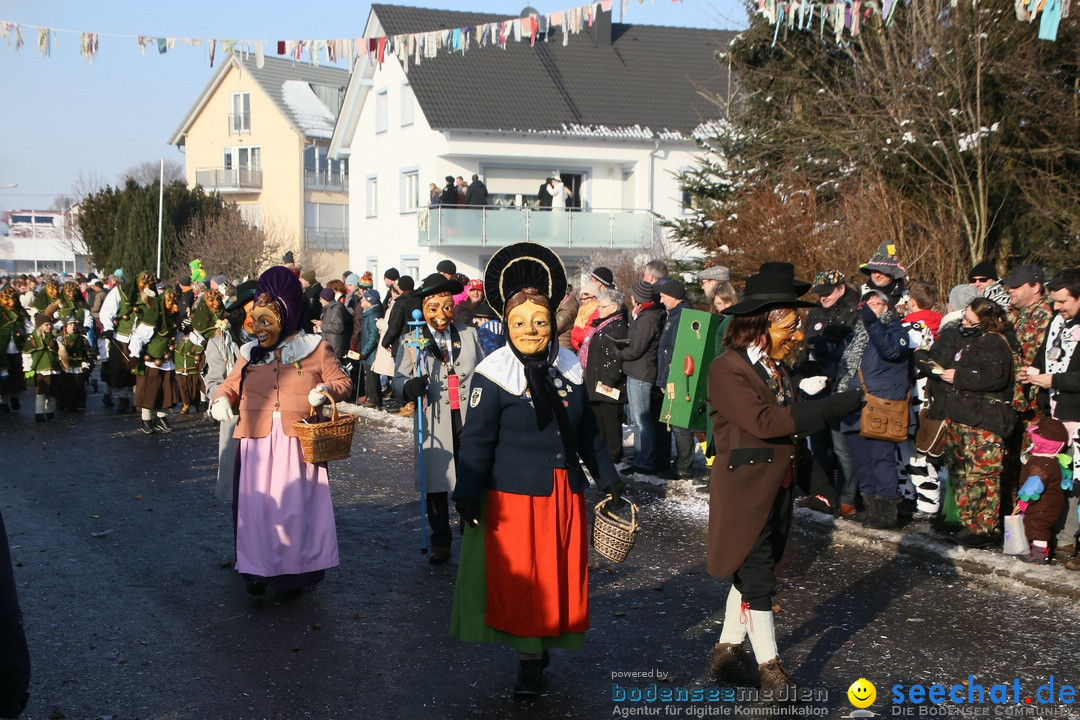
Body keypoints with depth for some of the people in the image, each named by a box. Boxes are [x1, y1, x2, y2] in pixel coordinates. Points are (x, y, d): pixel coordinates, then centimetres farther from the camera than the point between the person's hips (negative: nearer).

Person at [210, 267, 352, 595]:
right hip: (257, 444, 2)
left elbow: (342, 381, 7)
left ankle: (296, 568, 13)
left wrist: (326, 389, -14)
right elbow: (231, 385, 19)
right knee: (257, 503, -1)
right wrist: (221, 400, -3)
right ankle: (258, 568, 10)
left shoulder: (315, 349, 3)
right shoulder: (250, 353, 11)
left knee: (296, 503, 0)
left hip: (298, 443, -2)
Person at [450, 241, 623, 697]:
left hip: (566, 493, 5)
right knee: (519, 580, 0)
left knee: (564, 576, 11)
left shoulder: (568, 368, 5)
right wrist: (468, 496, -15)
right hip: (515, 495, -5)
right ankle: (529, 664, 11)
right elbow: (476, 440, -9)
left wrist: (607, 479, 19)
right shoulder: (492, 375, -10)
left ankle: (549, 644, 29)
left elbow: (588, 431, 15)